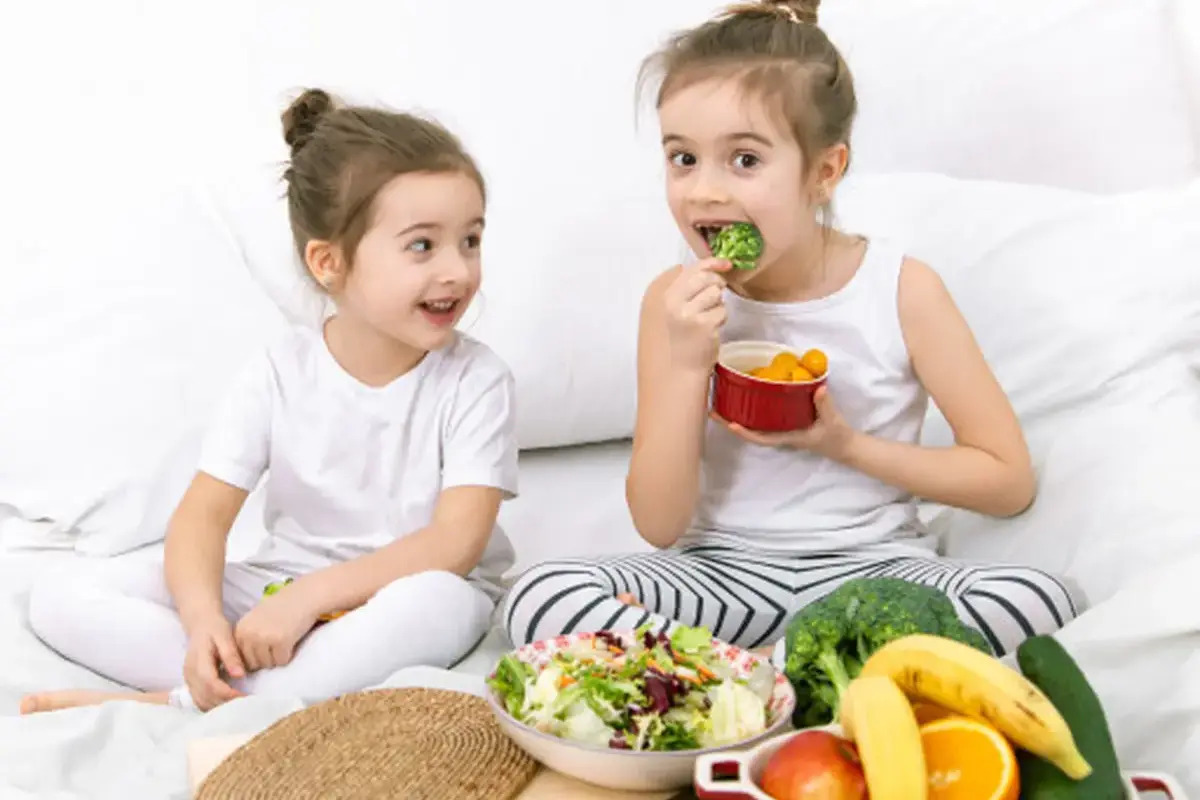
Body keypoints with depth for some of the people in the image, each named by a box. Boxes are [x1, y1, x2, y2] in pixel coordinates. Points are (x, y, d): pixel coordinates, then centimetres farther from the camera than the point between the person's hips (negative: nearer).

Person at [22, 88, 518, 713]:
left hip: (401, 599, -3)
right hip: (277, 589, 3)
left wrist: (308, 597, -28)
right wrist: (203, 618, -29)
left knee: (436, 602, -40)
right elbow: (204, 511, -8)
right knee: (59, 599, -11)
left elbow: (456, 543, -20)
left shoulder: (476, 380, -11)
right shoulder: (281, 374, -5)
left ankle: (169, 704, -29)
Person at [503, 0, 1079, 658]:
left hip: (874, 566, 1)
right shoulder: (675, 302, -4)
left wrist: (848, 444, -15)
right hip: (724, 570, 0)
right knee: (538, 597, -24)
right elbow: (658, 525, -6)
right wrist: (686, 365, -19)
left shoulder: (902, 289, -7)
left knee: (1038, 600, -30)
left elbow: (1009, 482, -4)